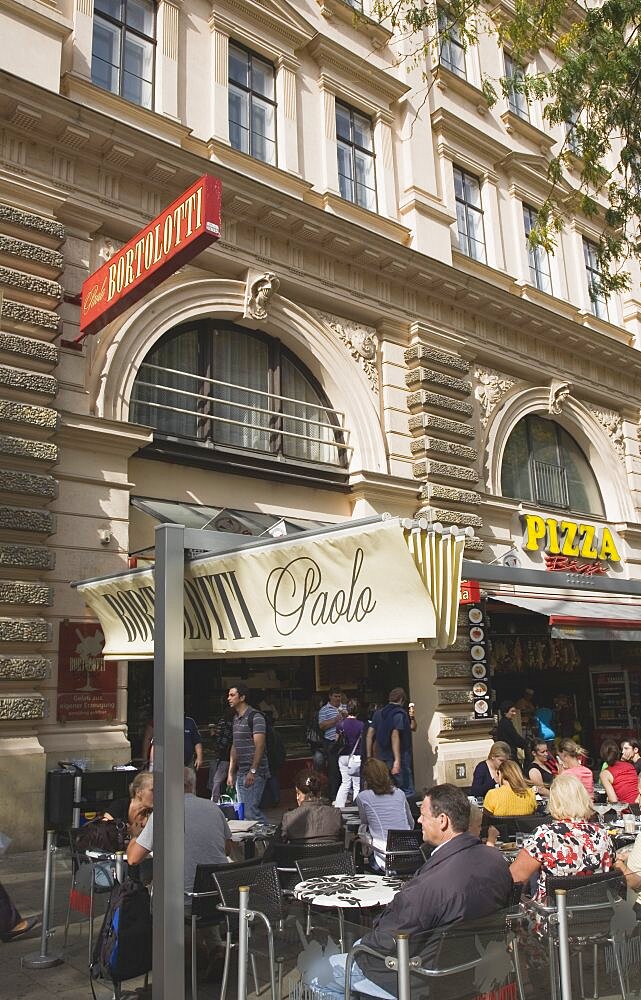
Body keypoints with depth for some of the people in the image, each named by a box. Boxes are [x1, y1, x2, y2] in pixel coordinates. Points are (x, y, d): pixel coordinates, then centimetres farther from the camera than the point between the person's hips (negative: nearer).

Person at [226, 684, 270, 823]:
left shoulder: (255, 717, -11)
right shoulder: (236, 718, 16)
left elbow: (259, 746, -17)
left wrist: (253, 771, -22)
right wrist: (231, 772, 17)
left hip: (255, 773, -9)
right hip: (240, 773, 9)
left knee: (250, 811, -13)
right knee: (242, 811, 9)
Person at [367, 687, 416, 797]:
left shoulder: (379, 713, 11)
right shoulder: (400, 714, -10)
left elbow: (370, 733, 10)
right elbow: (395, 735, -21)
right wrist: (397, 760, -24)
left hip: (382, 758, 7)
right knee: (408, 792, -3)